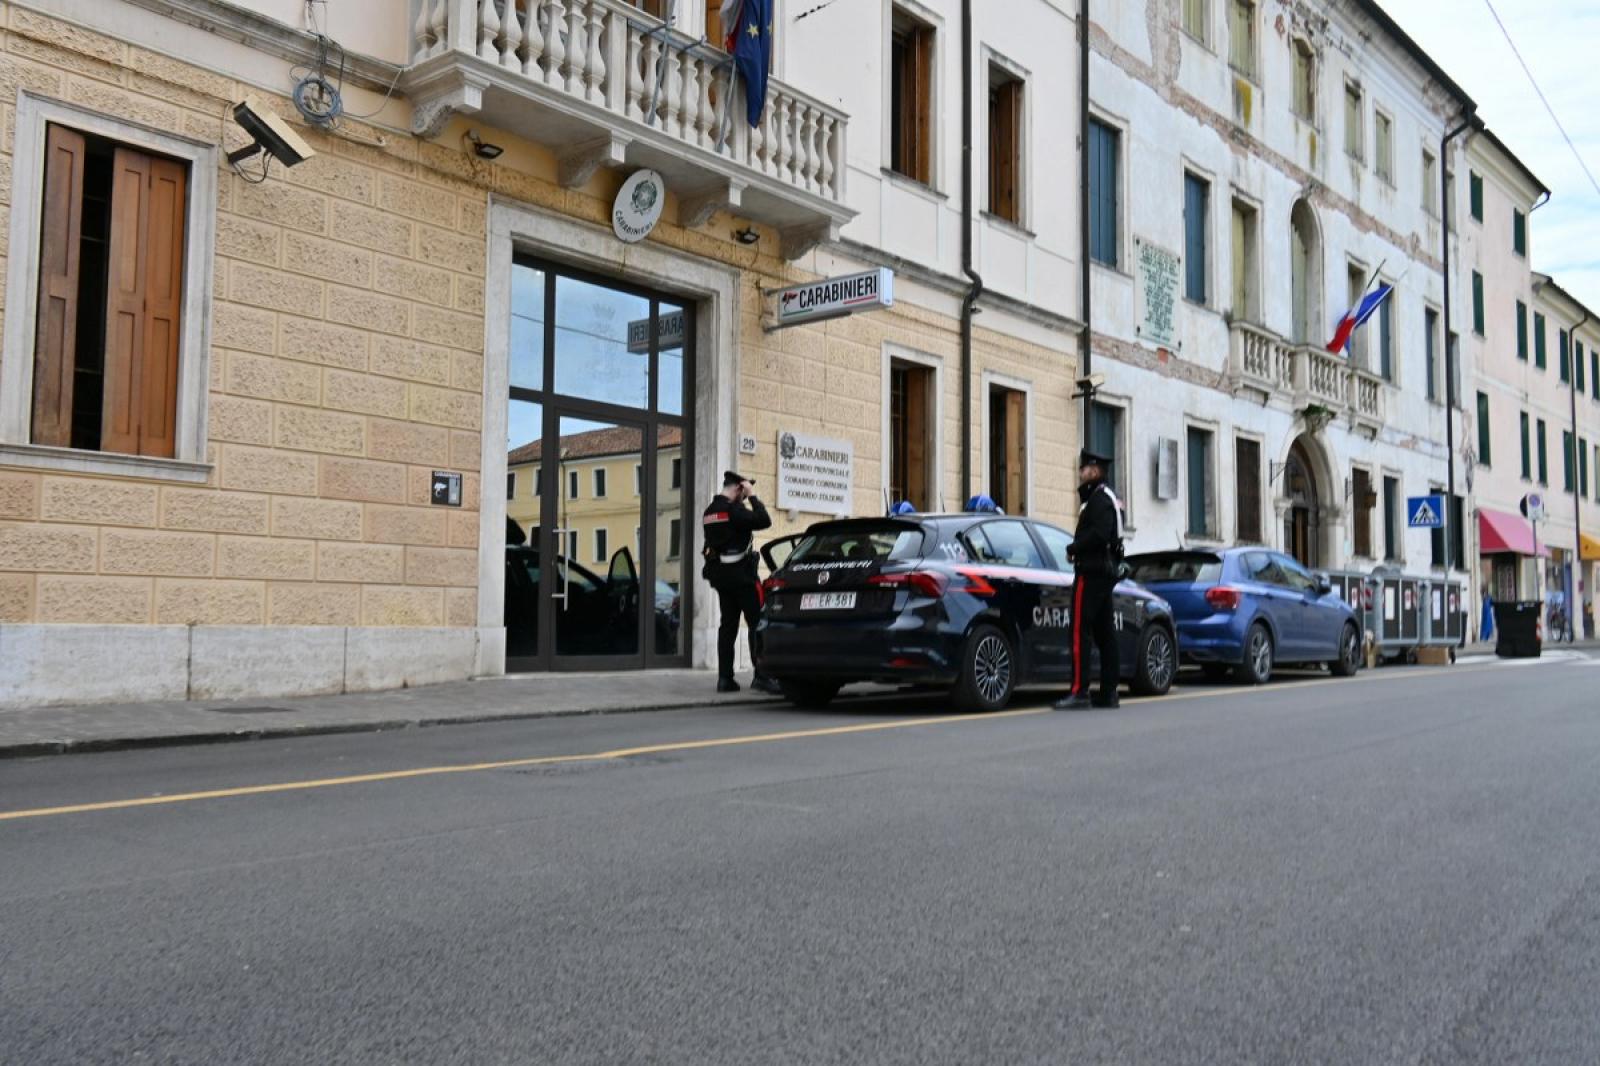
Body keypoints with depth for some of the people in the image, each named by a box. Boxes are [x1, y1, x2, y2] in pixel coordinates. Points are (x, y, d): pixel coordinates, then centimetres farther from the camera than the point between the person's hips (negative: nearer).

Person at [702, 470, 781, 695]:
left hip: (720, 574, 9)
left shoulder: (709, 511, 13)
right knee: (757, 623, -6)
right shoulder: (733, 509, -14)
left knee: (728, 625, 10)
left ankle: (725, 678, 9)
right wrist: (752, 496, -8)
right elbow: (764, 521, -20)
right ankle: (761, 676, -10)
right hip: (741, 573, -8)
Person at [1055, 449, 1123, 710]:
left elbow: (1098, 533, -23)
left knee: (1079, 632, -13)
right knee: (1104, 633, 10)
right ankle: (1109, 691, 14)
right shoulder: (1107, 498, 22)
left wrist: (1073, 549, -12)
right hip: (1106, 571, 11)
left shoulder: (1098, 499, -10)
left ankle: (1079, 691, -16)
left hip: (1091, 572, -11)